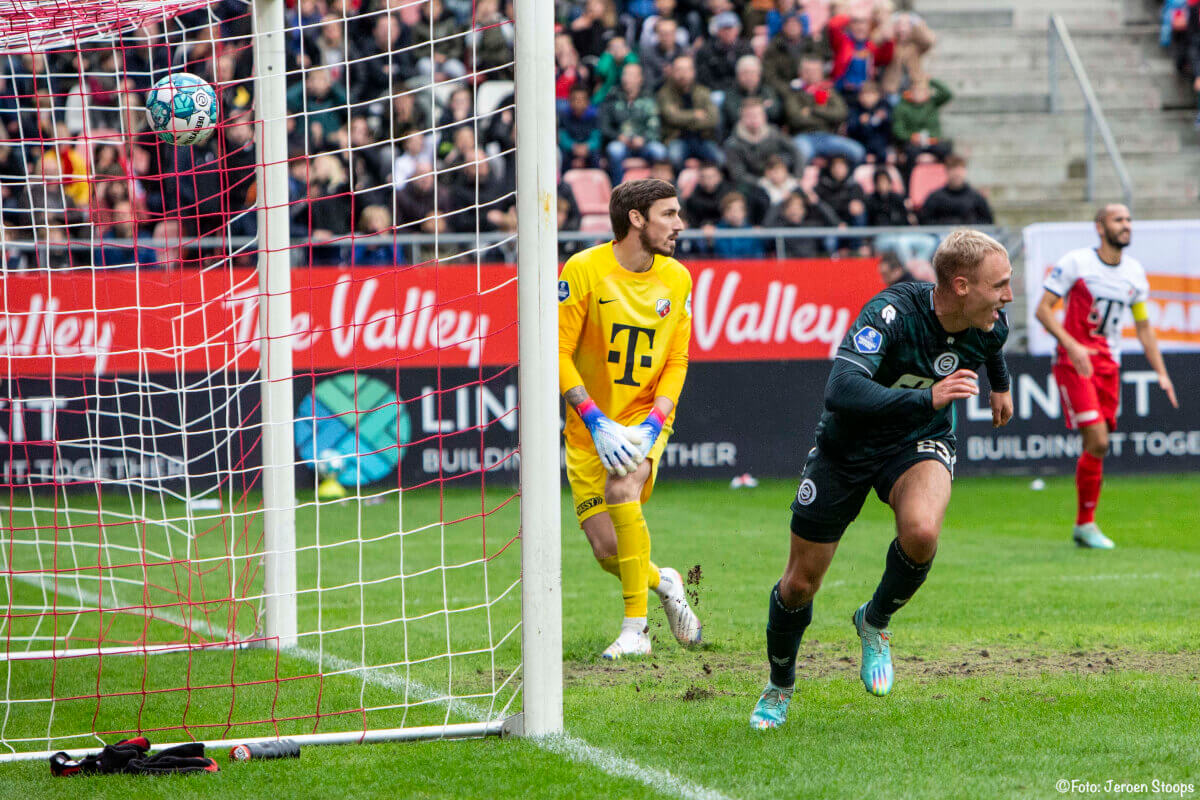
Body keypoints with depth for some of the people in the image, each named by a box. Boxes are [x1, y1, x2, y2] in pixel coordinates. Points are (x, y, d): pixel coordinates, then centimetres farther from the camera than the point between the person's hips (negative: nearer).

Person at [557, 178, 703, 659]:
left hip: (645, 417, 1)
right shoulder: (583, 271, -12)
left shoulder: (677, 280, 0)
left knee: (622, 488, -30)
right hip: (589, 426, -1)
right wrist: (597, 422, -21)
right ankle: (663, 582, 28)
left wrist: (652, 425, -13)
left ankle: (635, 628, -19)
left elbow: (676, 362, 3)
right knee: (606, 551, -8)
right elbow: (558, 353, -12)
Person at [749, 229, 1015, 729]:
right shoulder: (890, 313, -33)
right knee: (801, 583, 5)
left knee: (921, 532, -31)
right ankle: (778, 688, 35)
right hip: (847, 445, -3)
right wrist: (926, 397, -53)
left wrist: (1001, 385, 33)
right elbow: (840, 391, -47)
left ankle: (875, 623, 0)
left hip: (921, 443, 3)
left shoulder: (990, 323, -15)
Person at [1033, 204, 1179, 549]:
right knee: (1097, 442, -15)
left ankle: (1083, 526, 16)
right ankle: (1085, 523, -3)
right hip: (1073, 363, -5)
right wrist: (1072, 346, -22)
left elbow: (1143, 326, 17)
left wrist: (1162, 373, 10)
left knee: (1097, 445, 4)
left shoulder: (1134, 272, 8)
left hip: (1109, 365, 5)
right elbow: (1043, 309, -8)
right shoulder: (1075, 262, -8)